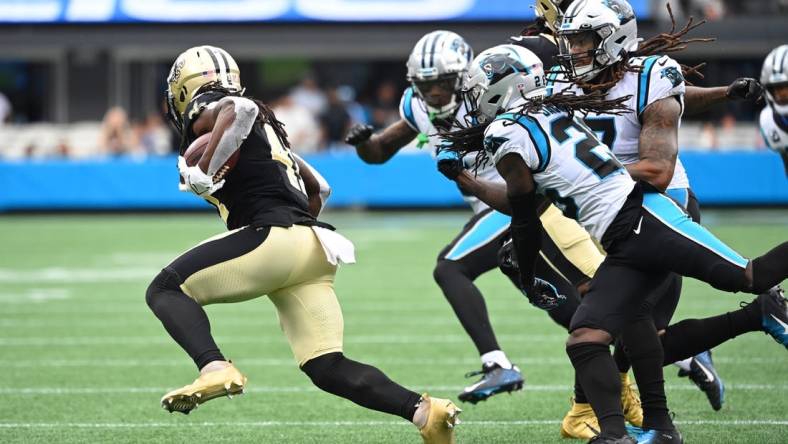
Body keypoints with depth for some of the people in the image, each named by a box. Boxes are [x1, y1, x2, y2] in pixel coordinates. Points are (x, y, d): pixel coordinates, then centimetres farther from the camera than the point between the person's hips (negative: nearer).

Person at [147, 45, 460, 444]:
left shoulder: (211, 114, 6)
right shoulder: (266, 129, 32)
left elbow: (240, 108, -20)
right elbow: (318, 188, 38)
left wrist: (204, 171, -17)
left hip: (272, 237, -8)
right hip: (313, 253, 8)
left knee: (165, 290, -2)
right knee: (327, 369, 5)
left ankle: (214, 368, -27)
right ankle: (423, 412, -11)